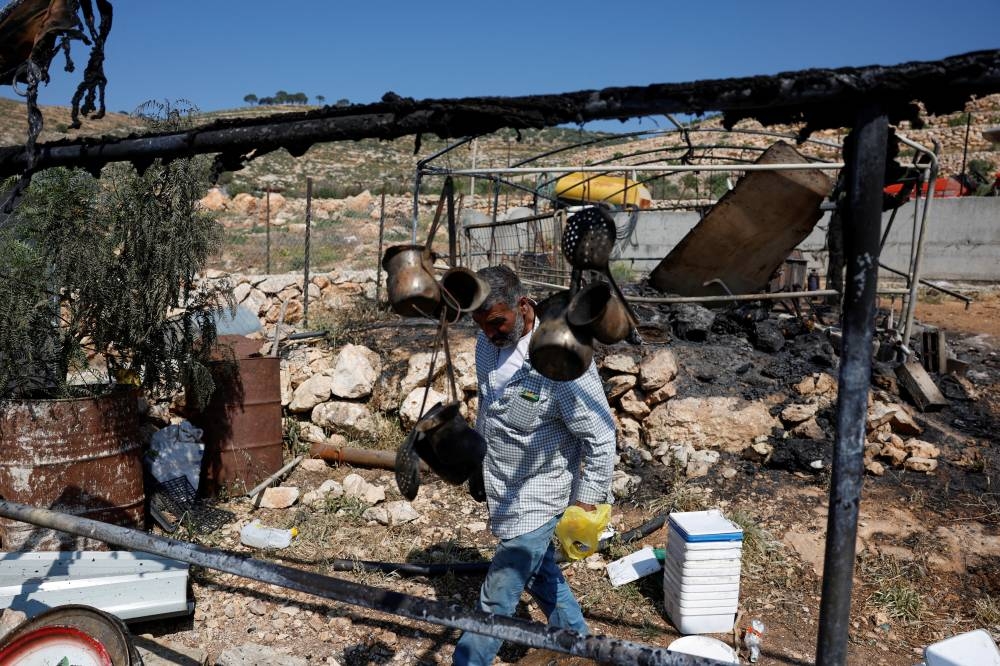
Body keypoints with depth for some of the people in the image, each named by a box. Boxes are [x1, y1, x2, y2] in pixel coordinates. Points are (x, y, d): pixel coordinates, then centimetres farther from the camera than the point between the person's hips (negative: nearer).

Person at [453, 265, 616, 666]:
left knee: (498, 596, 1)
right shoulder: (487, 343, -7)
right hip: (502, 489, 8)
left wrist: (587, 504, -16)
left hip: (537, 498, -8)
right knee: (540, 572, 25)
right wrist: (478, 457, 21)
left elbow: (601, 438, -20)